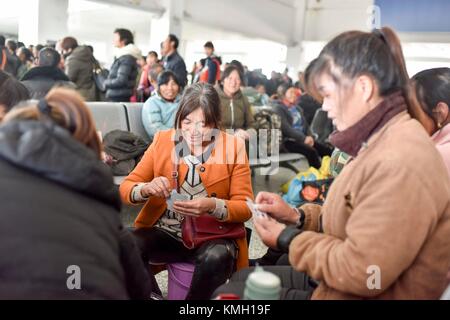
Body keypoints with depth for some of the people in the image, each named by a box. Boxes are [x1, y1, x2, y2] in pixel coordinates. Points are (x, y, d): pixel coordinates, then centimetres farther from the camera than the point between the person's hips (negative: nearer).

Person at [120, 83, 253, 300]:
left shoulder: (233, 146, -2)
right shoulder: (163, 140, 2)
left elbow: (245, 206, -4)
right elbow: (126, 187, 2)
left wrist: (213, 206, -25)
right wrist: (146, 189, -21)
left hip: (213, 236, -1)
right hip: (166, 233, 1)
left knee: (216, 258, -33)